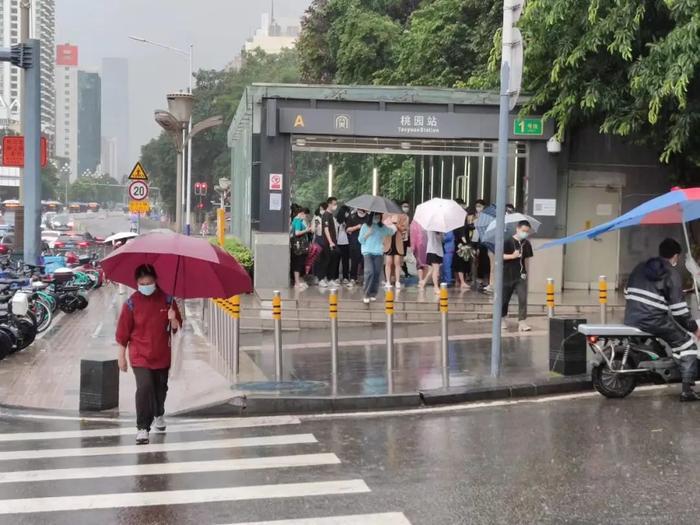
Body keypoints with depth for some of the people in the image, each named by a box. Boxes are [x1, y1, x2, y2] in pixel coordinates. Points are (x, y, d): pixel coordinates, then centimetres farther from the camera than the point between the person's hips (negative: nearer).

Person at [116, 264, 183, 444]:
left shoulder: (167, 299, -4)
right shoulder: (132, 302, -9)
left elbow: (177, 328, 1)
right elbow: (123, 331, -3)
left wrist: (173, 320, -23)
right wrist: (122, 357, -2)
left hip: (162, 354, 3)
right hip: (140, 355, -3)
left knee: (161, 387, 18)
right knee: (144, 387, -19)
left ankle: (158, 415, 46)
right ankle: (142, 428, -10)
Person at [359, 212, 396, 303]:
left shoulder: (382, 227, 11)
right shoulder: (365, 226, 5)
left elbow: (392, 231, 12)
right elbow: (361, 240, 5)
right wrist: (367, 234, -7)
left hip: (378, 253, 3)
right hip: (367, 252, -3)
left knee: (377, 273, 0)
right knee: (369, 272, -15)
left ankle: (373, 294, 11)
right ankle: (366, 295, -12)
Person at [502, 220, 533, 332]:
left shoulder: (527, 244, 5)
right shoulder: (508, 242, -9)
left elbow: (526, 259, 15)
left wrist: (525, 272, 14)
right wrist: (512, 256, -22)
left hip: (521, 276, 3)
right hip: (508, 275, -3)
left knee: (523, 298, -10)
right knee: (504, 298, 10)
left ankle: (522, 322, -11)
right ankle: (502, 318, 31)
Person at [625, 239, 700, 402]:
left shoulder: (640, 267, 16)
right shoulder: (672, 274, -5)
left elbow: (627, 293, 21)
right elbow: (678, 307, -9)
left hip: (631, 318, 7)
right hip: (654, 320, -7)